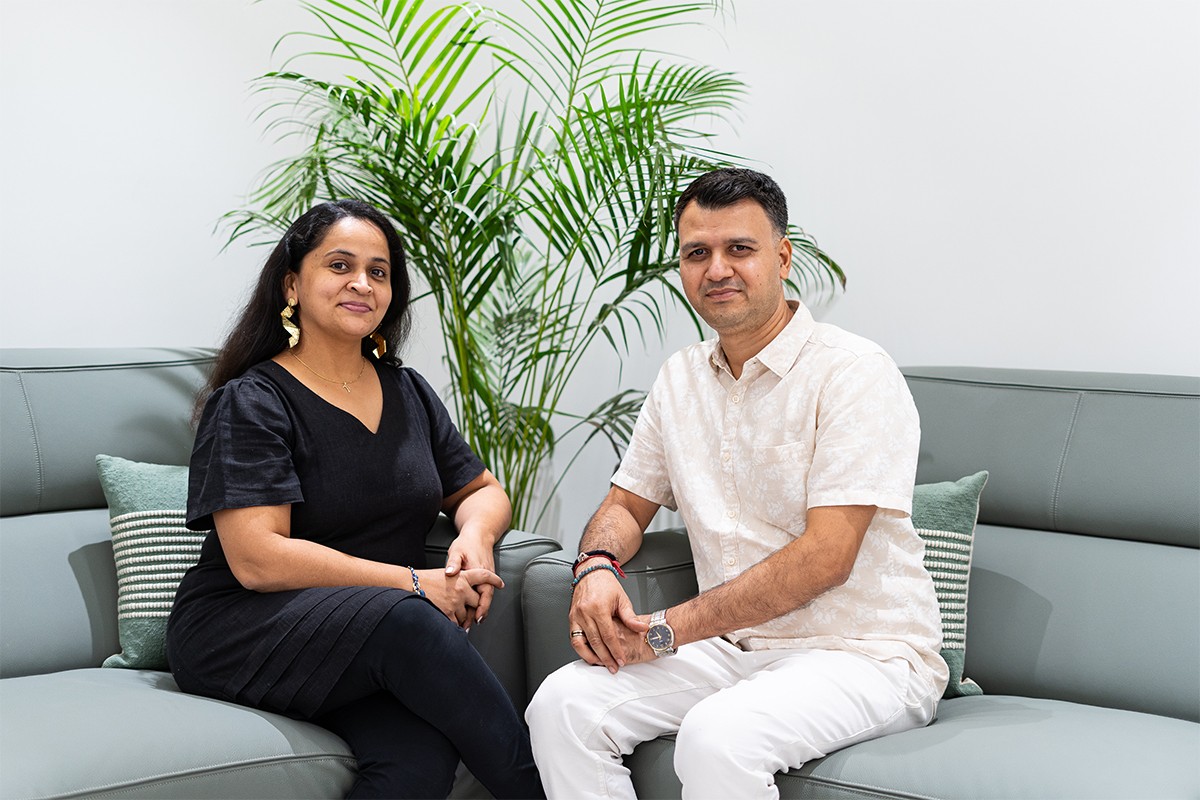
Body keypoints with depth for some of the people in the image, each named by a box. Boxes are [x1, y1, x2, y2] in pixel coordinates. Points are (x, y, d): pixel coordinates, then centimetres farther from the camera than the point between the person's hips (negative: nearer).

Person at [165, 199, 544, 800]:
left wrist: (475, 535, -3)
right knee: (406, 620, -34)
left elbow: (483, 491, 23)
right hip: (239, 633, -4)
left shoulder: (407, 393, 16)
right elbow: (257, 560, -15)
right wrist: (413, 583, -17)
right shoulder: (251, 402, -4)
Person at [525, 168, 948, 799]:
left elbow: (824, 557, -19)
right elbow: (627, 502, 19)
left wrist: (668, 629, -18)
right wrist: (596, 568, -6)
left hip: (865, 654, -6)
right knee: (563, 702, -15)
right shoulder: (680, 379, 11)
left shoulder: (855, 373, -12)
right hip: (733, 648, 6)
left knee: (717, 737, -34)